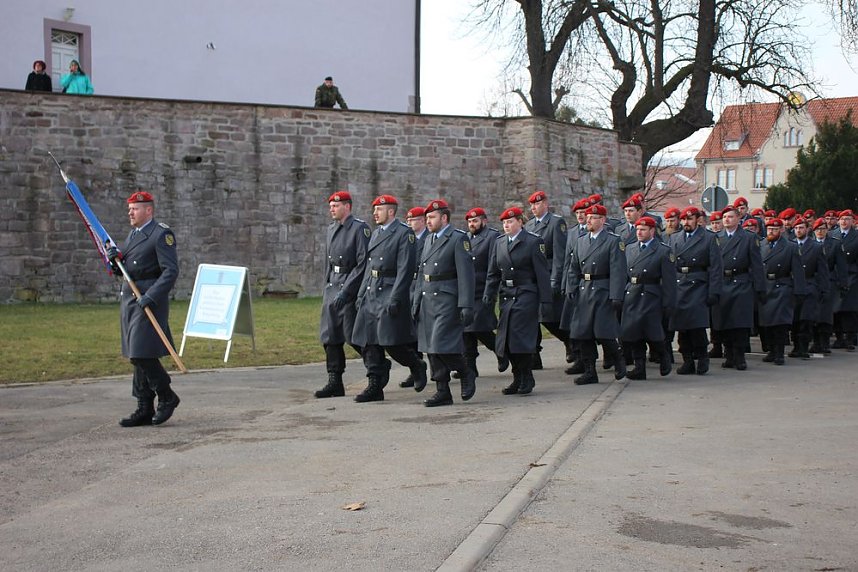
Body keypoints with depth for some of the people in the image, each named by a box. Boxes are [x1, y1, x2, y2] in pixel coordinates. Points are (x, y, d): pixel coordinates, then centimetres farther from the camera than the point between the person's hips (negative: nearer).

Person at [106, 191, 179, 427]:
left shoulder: (161, 234, -10)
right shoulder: (133, 234, 18)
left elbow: (171, 271, -17)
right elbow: (122, 270, 21)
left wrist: (151, 296, -24)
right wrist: (115, 258, -1)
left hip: (150, 300, -9)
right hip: (129, 299, 9)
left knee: (142, 354, -13)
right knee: (137, 356, 9)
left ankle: (167, 397, 6)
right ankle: (145, 409, 14)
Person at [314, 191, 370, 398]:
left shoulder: (360, 228, -10)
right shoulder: (332, 228, 14)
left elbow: (363, 263, -16)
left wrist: (346, 291, -19)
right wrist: (327, 287, 17)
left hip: (351, 288, -8)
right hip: (332, 287, 8)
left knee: (353, 336, -6)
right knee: (330, 335, 5)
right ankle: (335, 383, 9)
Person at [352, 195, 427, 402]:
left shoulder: (404, 233, -8)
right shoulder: (376, 233, 18)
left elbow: (405, 270, -15)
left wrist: (395, 299, -20)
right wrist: (361, 294, 15)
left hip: (390, 294, -8)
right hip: (370, 295, 8)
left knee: (391, 342, -10)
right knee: (368, 342, 4)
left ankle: (417, 366, 17)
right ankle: (375, 386, 10)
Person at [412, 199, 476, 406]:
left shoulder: (459, 239, -6)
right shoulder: (429, 241, 18)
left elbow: (466, 274, -12)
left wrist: (466, 306, -18)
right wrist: (416, 302, 18)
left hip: (447, 301, -8)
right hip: (427, 301, 8)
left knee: (442, 345, -15)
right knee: (431, 349, 6)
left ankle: (466, 374, 10)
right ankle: (442, 392, 12)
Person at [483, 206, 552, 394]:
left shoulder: (533, 242, -5)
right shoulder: (499, 242, 12)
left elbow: (542, 273, -7)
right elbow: (493, 272, 15)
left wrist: (545, 300, -11)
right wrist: (489, 294, 3)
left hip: (526, 296, -6)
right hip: (506, 295, 6)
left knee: (521, 335, -11)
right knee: (507, 337, 5)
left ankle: (527, 378, 1)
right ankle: (517, 379, 16)